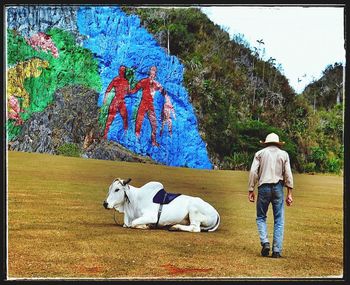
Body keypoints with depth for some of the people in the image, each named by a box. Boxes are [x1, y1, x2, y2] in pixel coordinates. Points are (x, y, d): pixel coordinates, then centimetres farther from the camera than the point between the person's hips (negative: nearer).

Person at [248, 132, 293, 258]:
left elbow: (253, 172, -1)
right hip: (278, 188, 1)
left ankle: (265, 242, -10)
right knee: (279, 220, 4)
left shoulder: (260, 153, 8)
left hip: (264, 187, 0)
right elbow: (288, 175, 4)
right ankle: (277, 250, 0)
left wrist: (251, 191, 2)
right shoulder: (284, 154, 11)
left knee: (261, 218, 11)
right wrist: (289, 193, 5)